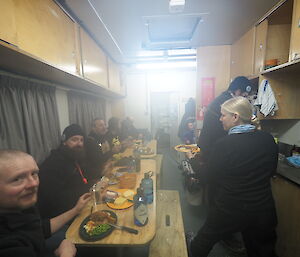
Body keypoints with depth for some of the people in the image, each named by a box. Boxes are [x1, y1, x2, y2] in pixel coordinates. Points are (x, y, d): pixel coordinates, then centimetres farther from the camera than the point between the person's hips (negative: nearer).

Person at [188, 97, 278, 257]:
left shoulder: (223, 144, -27)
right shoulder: (268, 140, -10)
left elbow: (208, 178, -14)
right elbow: (271, 170, 6)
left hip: (229, 212, -4)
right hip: (264, 212, 5)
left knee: (203, 242, 23)